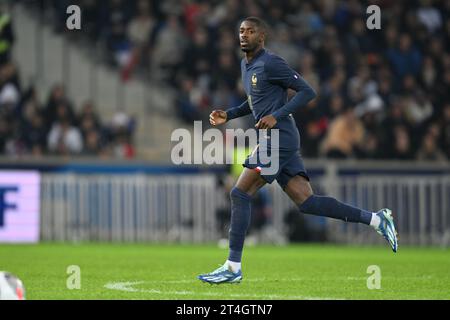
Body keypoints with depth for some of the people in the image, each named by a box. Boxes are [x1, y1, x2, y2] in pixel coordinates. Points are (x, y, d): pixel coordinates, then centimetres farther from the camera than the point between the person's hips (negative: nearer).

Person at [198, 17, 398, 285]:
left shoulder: (270, 63, -10)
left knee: (240, 194, -11)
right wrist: (228, 115, 18)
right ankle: (376, 219, 5)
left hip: (279, 138, -10)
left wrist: (277, 117, -20)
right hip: (275, 140, 10)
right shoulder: (246, 65, 19)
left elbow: (307, 92, -12)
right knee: (307, 202, 3)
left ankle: (233, 268, -8)